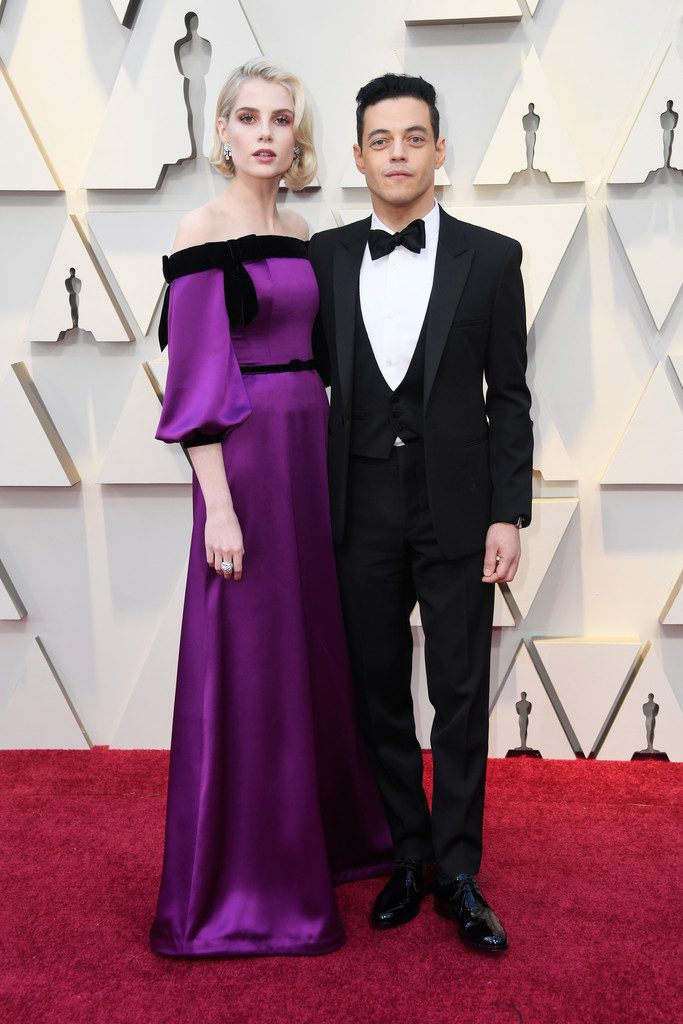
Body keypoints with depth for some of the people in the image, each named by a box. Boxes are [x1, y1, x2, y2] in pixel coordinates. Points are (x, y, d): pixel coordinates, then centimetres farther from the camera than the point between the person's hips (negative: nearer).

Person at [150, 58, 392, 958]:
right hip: (247, 458, -7)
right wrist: (218, 505, -18)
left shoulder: (301, 234, 12)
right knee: (250, 663, 0)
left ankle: (325, 832, 36)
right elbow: (196, 380, -14)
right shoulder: (203, 231, -9)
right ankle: (246, 887, 17)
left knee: (317, 644, 16)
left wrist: (329, 459, 12)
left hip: (314, 452, 7)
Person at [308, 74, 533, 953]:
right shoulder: (324, 257, 5)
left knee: (460, 698, 4)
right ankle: (406, 857, 26)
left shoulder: (491, 258, 0)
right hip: (360, 510, 2)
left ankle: (457, 872, 19)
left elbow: (508, 397, 1)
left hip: (456, 511, -2)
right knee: (380, 694, 10)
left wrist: (508, 514, -5)